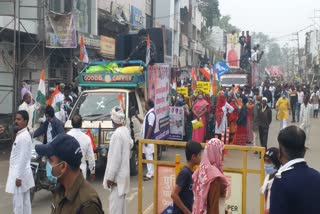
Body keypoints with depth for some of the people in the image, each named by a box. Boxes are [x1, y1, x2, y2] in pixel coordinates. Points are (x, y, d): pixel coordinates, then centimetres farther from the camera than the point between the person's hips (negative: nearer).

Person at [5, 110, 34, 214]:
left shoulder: (24, 136, -19)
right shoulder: (20, 134, 12)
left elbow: (23, 158, -22)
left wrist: (19, 177, -20)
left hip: (20, 174, -10)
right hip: (20, 173, 10)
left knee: (18, 202, -3)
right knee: (25, 201, 14)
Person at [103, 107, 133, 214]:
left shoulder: (117, 134, -23)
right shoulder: (126, 130, 3)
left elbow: (115, 158, -23)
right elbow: (130, 145, 24)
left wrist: (110, 177, -17)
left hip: (118, 175, -9)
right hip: (123, 172, 9)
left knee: (115, 200, -3)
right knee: (121, 198, 19)